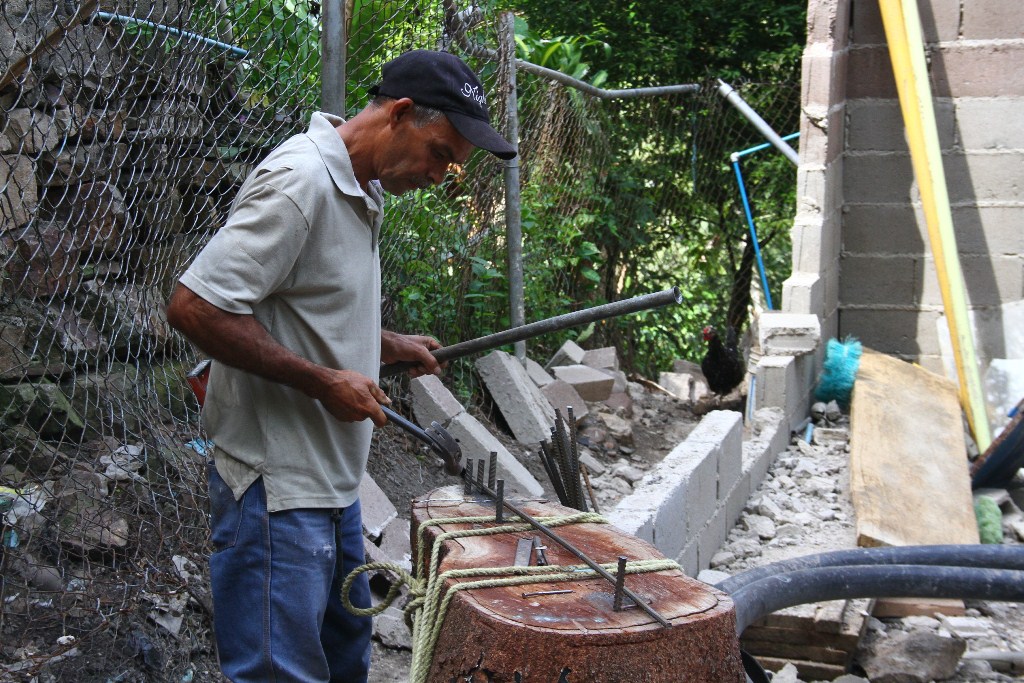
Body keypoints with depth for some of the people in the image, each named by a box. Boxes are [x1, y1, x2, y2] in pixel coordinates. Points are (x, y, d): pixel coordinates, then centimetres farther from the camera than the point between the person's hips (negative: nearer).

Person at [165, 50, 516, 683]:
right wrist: (322, 382, -22)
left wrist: (388, 345, 11)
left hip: (334, 481, 10)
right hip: (277, 488, -10)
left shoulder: (361, 190, 12)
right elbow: (195, 305, -25)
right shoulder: (300, 180, -19)